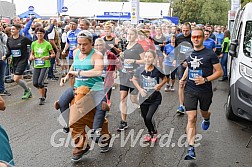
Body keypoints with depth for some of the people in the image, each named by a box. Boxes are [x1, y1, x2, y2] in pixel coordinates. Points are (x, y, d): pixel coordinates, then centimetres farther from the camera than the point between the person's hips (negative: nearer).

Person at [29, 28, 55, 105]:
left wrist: (48, 57, -19)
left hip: (45, 65, -4)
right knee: (35, 83, 1)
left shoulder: (47, 44, -7)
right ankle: (44, 90, 34)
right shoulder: (33, 44, 4)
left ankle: (42, 98, 6)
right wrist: (32, 57, -5)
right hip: (36, 65, 4)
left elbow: (53, 54, 0)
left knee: (40, 82, -15)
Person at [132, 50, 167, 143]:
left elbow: (165, 78, 5)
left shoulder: (157, 70, -12)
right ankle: (150, 133, 42)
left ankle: (155, 133, 19)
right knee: (145, 118, 14)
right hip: (144, 98, 3)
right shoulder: (140, 69, -9)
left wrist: (160, 85, -13)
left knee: (149, 117, -11)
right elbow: (134, 79, 6)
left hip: (155, 98, -3)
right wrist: (140, 89, -6)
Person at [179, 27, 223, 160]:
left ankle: (206, 119, 63)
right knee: (191, 119, -6)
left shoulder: (210, 54, -9)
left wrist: (205, 79, -20)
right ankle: (191, 149, -8)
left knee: (204, 113, 23)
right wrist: (183, 79, 7)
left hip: (205, 90, -2)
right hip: (190, 90, 2)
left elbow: (219, 72, -8)